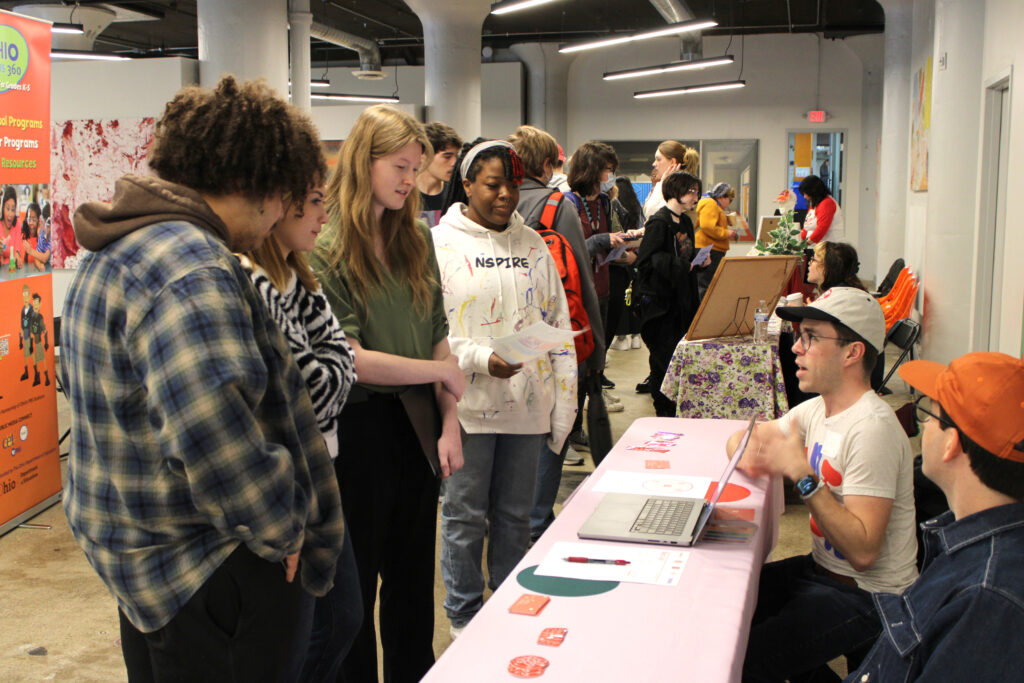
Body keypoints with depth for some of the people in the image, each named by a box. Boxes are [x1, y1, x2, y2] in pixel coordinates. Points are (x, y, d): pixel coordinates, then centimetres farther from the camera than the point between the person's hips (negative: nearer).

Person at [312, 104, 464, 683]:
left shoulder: (416, 237, 7)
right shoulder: (326, 246, -12)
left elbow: (438, 335, 6)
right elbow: (347, 358, -18)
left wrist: (450, 423, -1)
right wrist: (443, 372, -10)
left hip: (416, 425, 6)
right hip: (357, 426, -5)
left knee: (415, 578, 17)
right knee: (357, 581, 11)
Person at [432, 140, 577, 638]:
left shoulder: (533, 245, 11)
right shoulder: (441, 243, -3)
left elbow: (558, 326, 12)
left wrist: (562, 408, 8)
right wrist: (482, 359, -22)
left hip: (527, 405, 4)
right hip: (468, 405, -4)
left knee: (515, 514, 14)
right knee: (465, 516, 6)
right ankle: (464, 617, 23)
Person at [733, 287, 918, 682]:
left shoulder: (871, 428, -23)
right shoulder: (817, 410, 4)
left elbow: (863, 552, -28)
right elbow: (742, 438, 17)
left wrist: (802, 475, -31)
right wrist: (748, 455, -7)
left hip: (867, 596, -9)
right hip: (821, 569, 9)